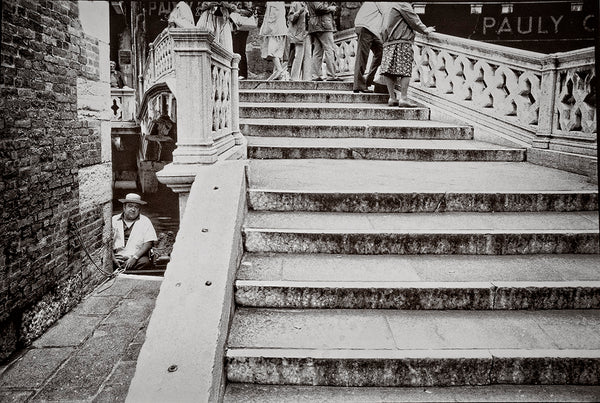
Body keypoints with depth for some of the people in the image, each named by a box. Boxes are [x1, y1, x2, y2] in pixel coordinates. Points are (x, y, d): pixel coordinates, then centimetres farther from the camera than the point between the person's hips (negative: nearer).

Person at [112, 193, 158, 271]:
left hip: (138, 256, 0)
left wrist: (134, 257, -14)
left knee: (144, 262, -33)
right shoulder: (114, 220, 12)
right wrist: (113, 258, -12)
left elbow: (148, 243, -1)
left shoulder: (145, 221, 9)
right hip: (117, 256, 1)